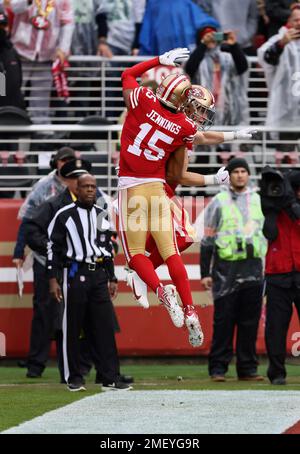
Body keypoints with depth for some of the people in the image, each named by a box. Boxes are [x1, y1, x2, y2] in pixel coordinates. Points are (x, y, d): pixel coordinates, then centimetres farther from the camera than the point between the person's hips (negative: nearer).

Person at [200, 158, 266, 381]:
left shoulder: (259, 202, 14)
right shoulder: (218, 202, 4)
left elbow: (269, 235, 18)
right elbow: (207, 240, 3)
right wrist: (206, 273, -3)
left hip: (253, 268, 3)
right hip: (226, 268, -3)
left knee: (250, 320, 3)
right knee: (223, 319, -4)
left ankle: (248, 367, 9)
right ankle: (218, 367, 0)